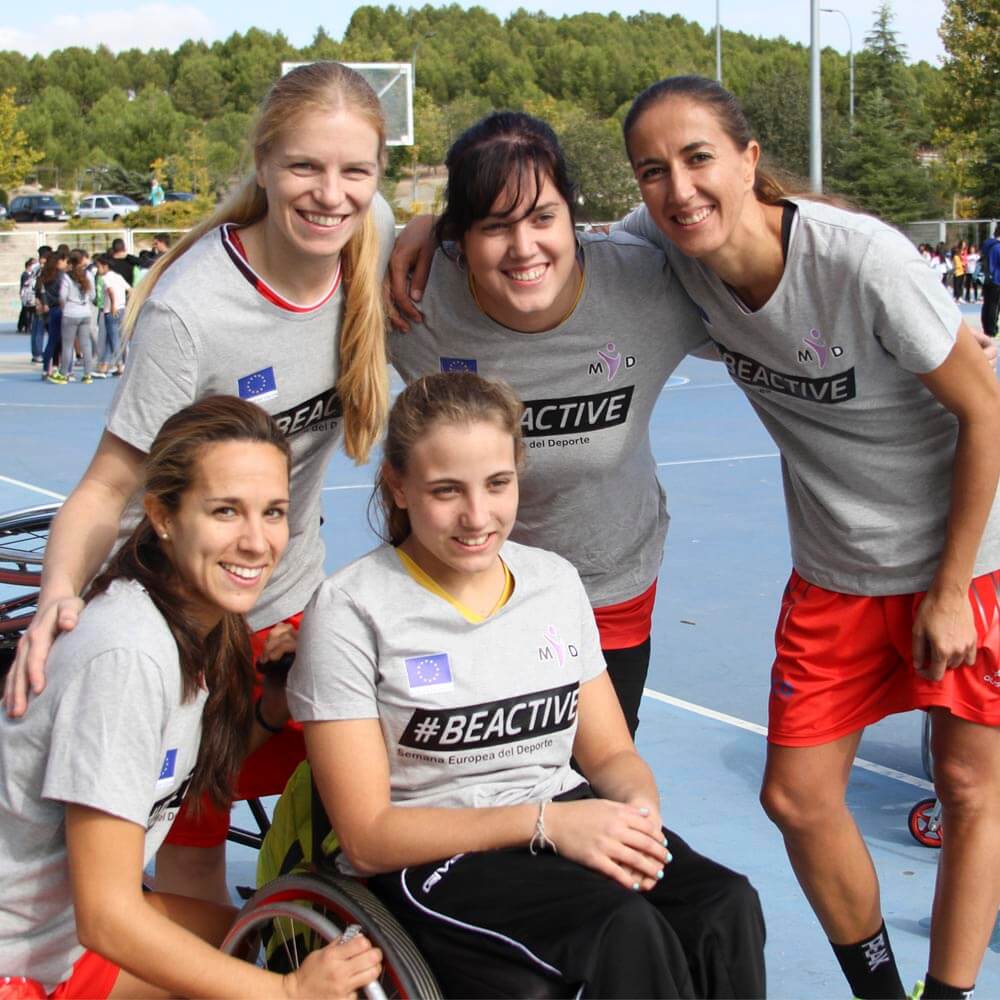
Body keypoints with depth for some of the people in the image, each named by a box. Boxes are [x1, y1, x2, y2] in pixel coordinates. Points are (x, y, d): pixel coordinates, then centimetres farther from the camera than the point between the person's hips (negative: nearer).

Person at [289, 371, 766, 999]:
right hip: (433, 861, -5)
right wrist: (544, 823, -20)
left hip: (569, 825, 5)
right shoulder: (350, 613, -8)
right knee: (628, 933, -33)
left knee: (729, 910, -25)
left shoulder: (556, 580, 10)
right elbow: (368, 837, -10)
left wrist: (638, 806, -12)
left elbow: (612, 755, 14)